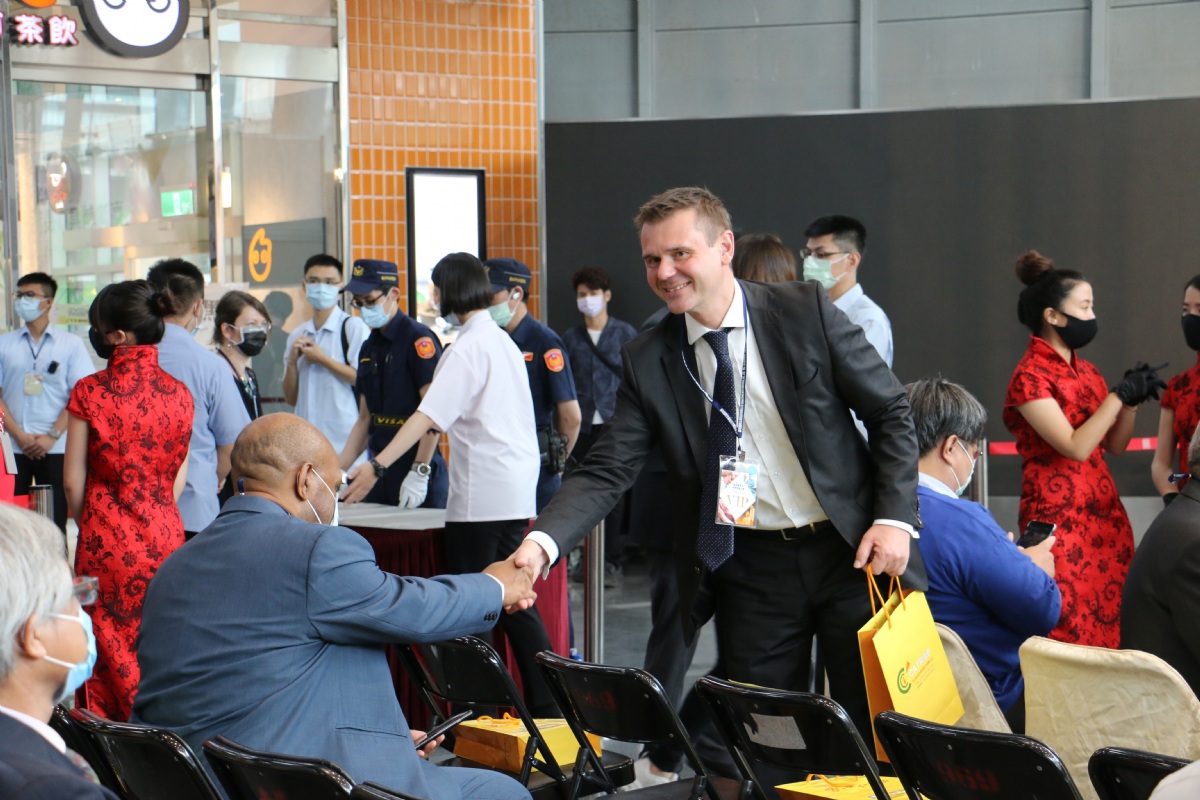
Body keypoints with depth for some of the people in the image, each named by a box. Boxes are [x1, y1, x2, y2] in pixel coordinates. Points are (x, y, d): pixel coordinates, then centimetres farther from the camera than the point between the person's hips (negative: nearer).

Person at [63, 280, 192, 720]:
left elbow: (73, 481, -5)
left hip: (108, 541, -3)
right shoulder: (178, 394, 0)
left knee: (111, 653, 6)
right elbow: (179, 476, 7)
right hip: (166, 536, 4)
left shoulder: (90, 392, -11)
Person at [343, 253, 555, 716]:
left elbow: (429, 416, -22)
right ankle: (547, 704, 14)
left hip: (480, 494, -9)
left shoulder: (468, 347, -13)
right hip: (514, 490, 9)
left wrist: (376, 467, -26)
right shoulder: (501, 339, 15)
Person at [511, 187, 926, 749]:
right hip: (748, 570, 2)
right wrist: (542, 542, -24)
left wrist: (894, 518, -12)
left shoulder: (806, 312, -6)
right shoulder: (648, 360, -1)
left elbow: (891, 414, -1)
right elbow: (606, 471, -6)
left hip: (849, 550, -2)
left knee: (878, 725, 4)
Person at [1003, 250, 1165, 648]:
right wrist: (1119, 394, -13)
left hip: (1106, 515, 7)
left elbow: (1115, 446, 16)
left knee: (1112, 627, 2)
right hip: (1060, 520, -7)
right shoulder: (1030, 376, -9)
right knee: (1070, 636, -7)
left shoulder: (1086, 371, 13)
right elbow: (1076, 447, -17)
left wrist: (1131, 402, 1)